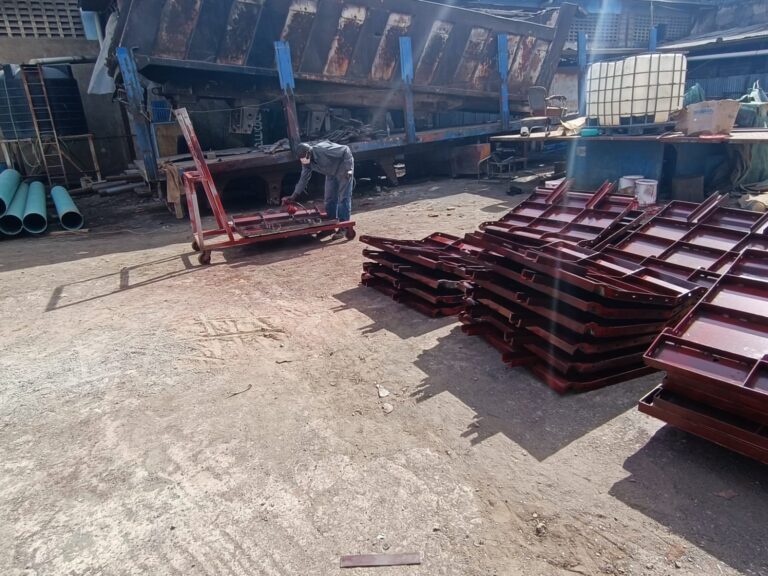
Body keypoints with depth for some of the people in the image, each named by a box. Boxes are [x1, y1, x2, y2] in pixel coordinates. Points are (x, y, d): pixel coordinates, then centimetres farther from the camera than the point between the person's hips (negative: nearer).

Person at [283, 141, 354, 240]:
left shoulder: (323, 150, -34)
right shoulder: (306, 162, -12)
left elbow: (346, 150, -27)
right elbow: (304, 179, -2)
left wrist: (348, 168, -27)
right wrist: (293, 196, -7)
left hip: (343, 170, -7)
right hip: (331, 173, 8)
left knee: (343, 198, -10)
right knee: (329, 199, 5)